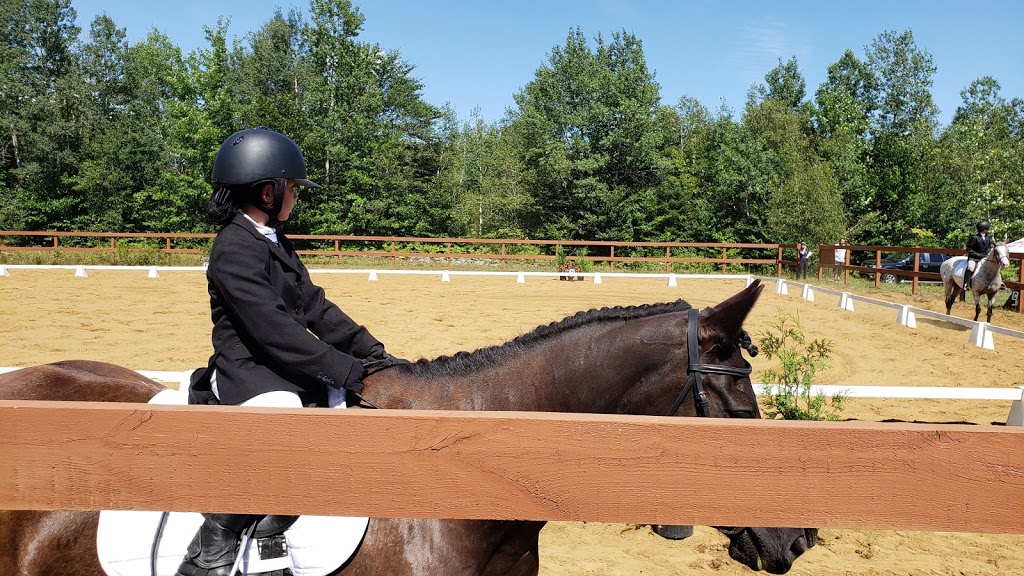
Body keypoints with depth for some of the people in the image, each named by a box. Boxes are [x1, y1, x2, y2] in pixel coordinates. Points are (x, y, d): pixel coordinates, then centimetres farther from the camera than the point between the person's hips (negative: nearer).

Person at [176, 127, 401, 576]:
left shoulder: (276, 244, 15)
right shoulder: (235, 250, -15)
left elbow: (315, 307, 12)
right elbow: (274, 331, -23)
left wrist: (370, 351, 0)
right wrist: (350, 371, -24)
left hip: (290, 369, 9)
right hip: (249, 373, -9)